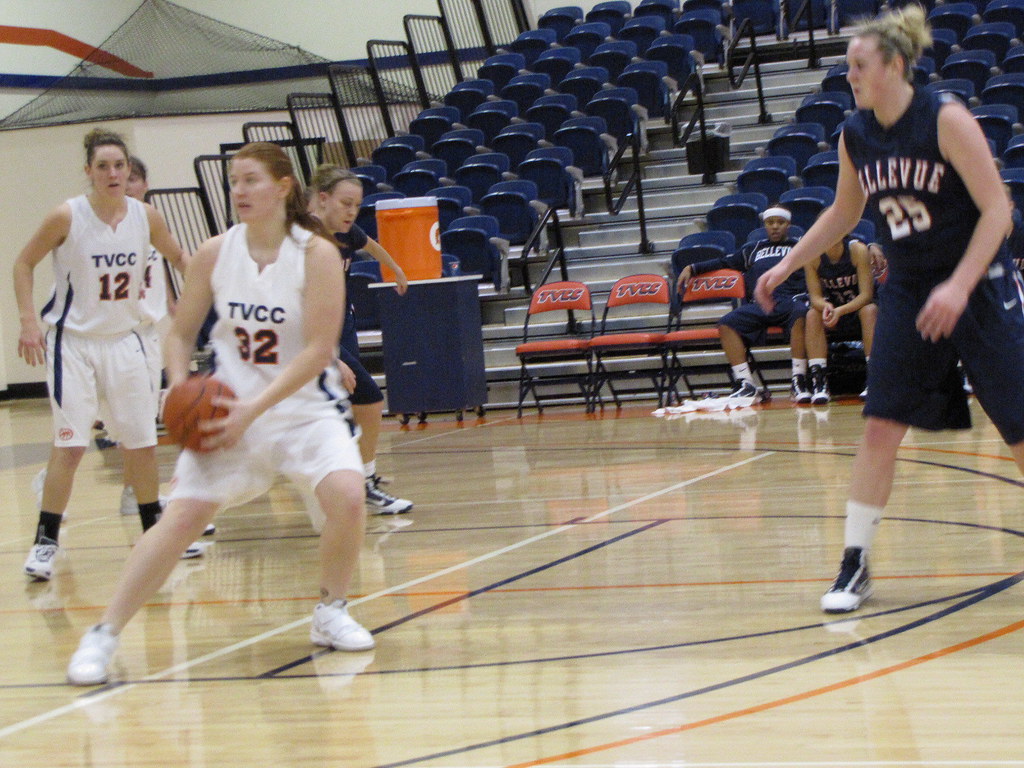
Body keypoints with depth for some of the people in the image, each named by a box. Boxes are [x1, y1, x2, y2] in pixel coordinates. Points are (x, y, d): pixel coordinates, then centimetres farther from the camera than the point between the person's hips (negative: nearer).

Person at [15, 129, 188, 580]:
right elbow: (24, 263, -3)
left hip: (124, 340, 4)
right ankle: (45, 542, 0)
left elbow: (178, 257, 15)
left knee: (143, 442, 10)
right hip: (73, 341, -4)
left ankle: (155, 530, 26)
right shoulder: (67, 217, -13)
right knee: (69, 445, -10)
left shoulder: (146, 217, -3)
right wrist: (28, 321, -11)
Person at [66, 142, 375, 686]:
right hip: (228, 411, 1)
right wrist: (181, 389, -11)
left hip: (305, 408, -1)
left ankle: (330, 612, 2)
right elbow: (181, 333, 8)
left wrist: (256, 407, -24)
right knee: (181, 517, -11)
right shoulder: (214, 255, -3)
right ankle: (104, 636, -3)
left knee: (347, 496, -24)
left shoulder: (316, 254, -12)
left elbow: (318, 349, -17)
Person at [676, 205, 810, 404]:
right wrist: (693, 268, 28)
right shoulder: (753, 249, 34)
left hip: (791, 299, -3)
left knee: (800, 314, -40)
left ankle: (798, 382, -39)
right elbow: (725, 262, 37)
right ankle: (746, 385, -32)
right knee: (727, 324, -25)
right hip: (759, 304, 3)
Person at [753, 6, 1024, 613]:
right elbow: (844, 213, 19)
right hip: (908, 294, 5)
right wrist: (787, 265, 14)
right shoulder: (856, 136, 2)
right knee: (881, 427, -2)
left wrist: (959, 285, -27)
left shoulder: (946, 119, -16)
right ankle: (856, 565, 5)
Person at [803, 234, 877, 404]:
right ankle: (819, 381, -33)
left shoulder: (858, 250, -19)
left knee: (869, 310, -34)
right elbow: (815, 296, -11)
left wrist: (840, 311, -38)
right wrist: (826, 307, -36)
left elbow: (866, 295, -22)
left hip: (859, 310, -3)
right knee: (812, 315, -26)